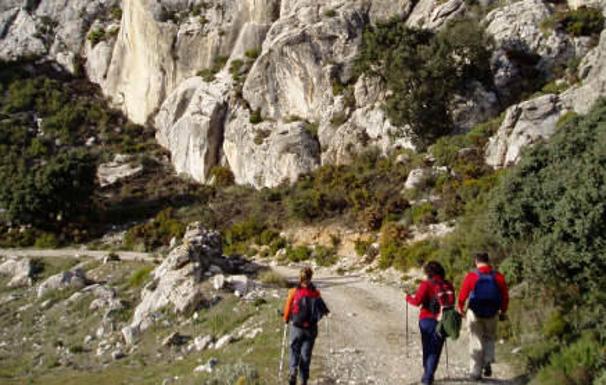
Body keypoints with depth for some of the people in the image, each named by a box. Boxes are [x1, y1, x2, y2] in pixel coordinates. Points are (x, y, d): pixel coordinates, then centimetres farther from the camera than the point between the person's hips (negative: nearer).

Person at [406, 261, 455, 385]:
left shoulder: (426, 284, -12)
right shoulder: (448, 285, 1)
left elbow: (417, 301, -16)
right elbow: (452, 303, 6)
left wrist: (408, 297, 3)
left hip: (427, 320, -2)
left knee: (427, 348, 15)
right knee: (436, 350, 8)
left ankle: (427, 373, 21)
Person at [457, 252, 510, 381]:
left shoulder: (471, 276, -9)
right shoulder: (498, 276, -4)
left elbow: (462, 295, -4)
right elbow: (505, 296, 2)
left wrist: (460, 309, 15)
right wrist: (503, 311, 18)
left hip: (475, 313, -1)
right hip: (492, 314, 2)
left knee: (476, 342, 9)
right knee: (489, 338, 22)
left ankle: (476, 372, 12)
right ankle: (488, 361, 1)